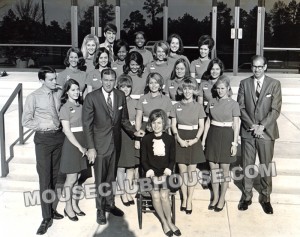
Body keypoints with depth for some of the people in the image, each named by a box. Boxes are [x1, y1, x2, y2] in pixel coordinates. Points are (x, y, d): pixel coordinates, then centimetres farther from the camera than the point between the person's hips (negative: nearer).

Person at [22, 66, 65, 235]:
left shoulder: (60, 93, 0)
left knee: (54, 175, 14)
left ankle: (50, 208, 30)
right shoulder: (34, 97, -10)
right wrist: (44, 125, -12)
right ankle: (47, 217, 6)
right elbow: (26, 121, -7)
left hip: (59, 136, 4)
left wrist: (61, 125, -1)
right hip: (43, 138, -4)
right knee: (44, 178, -2)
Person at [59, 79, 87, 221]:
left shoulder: (80, 106, 10)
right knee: (71, 179, 2)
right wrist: (79, 147, -14)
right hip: (72, 144, -6)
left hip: (82, 143, 6)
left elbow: (85, 125, 9)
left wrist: (85, 146, 0)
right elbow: (67, 131, -12)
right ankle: (68, 208, 15)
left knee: (77, 177, 12)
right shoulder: (65, 108, -8)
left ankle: (74, 205, 24)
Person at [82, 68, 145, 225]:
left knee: (111, 177, 17)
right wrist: (90, 147, -15)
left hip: (115, 143, 4)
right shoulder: (91, 97, -12)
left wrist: (134, 131, -6)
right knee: (100, 179, 9)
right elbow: (87, 124, -11)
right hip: (99, 144, -3)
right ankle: (100, 209, 25)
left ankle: (109, 204, 34)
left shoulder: (121, 96, 1)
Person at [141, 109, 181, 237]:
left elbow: (172, 159, 7)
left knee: (164, 195, -24)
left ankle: (168, 221, -2)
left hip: (165, 173, 0)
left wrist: (167, 170, -10)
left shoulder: (169, 139, 5)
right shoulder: (146, 139, 2)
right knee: (155, 195, -24)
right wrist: (149, 171, -13)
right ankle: (165, 222, -3)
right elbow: (143, 160, 4)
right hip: (151, 174, 0)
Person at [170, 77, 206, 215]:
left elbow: (201, 126, 2)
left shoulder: (198, 107, 3)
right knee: (182, 171, 4)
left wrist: (195, 139, -13)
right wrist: (179, 139, -12)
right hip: (180, 140, 1)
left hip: (194, 140, -1)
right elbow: (173, 125, 3)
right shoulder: (176, 106, 4)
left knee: (192, 171, 1)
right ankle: (184, 198, 17)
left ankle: (189, 200, 11)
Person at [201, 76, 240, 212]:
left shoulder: (233, 104, -4)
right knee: (213, 168, 8)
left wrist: (234, 143, -8)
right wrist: (203, 139, 8)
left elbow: (236, 125, -4)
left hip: (226, 136, -3)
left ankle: (222, 198, 18)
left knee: (224, 169, 4)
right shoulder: (212, 102, 6)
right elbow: (208, 122, 10)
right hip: (213, 135, 4)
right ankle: (215, 197, 22)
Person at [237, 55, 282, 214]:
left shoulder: (274, 84, -1)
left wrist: (262, 126, -15)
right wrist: (252, 125, -11)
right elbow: (241, 107, 1)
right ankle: (246, 196, 21)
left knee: (266, 166, 7)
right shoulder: (244, 83, 5)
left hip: (266, 132, -1)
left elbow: (275, 110, -6)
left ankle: (266, 198, 20)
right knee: (247, 166, 8)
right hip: (248, 131, 1)